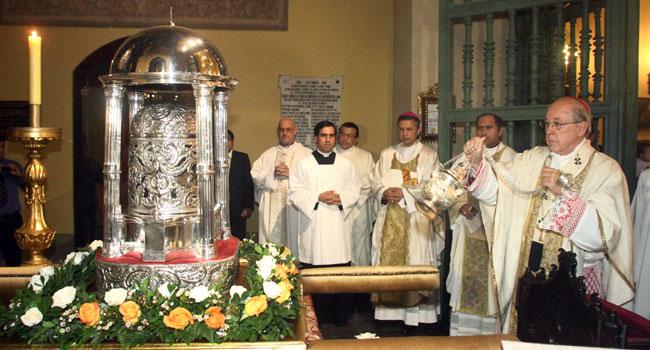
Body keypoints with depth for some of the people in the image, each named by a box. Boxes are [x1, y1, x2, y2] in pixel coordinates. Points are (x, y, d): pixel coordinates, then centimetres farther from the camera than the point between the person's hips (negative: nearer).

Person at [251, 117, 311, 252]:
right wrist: (272, 173, -7)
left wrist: (291, 173, -12)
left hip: (294, 209, -3)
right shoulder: (268, 154, 17)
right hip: (271, 210, 3)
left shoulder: (306, 154, 6)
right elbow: (255, 175, 8)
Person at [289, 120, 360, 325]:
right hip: (314, 224, -1)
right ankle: (316, 314, 8)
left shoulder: (345, 164, 13)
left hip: (339, 224, 2)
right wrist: (318, 197, -12)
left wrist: (340, 198, -11)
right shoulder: (304, 164, 6)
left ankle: (340, 314, 11)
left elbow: (354, 191, 8)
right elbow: (295, 193, -1)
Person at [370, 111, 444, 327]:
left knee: (414, 263, -6)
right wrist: (384, 193, -9)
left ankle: (414, 313, -1)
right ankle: (388, 310, 8)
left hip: (416, 221, -4)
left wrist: (404, 193, -16)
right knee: (387, 262, 1)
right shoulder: (387, 154, 15)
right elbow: (375, 181, 12)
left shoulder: (429, 156, 2)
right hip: (389, 220, 4)